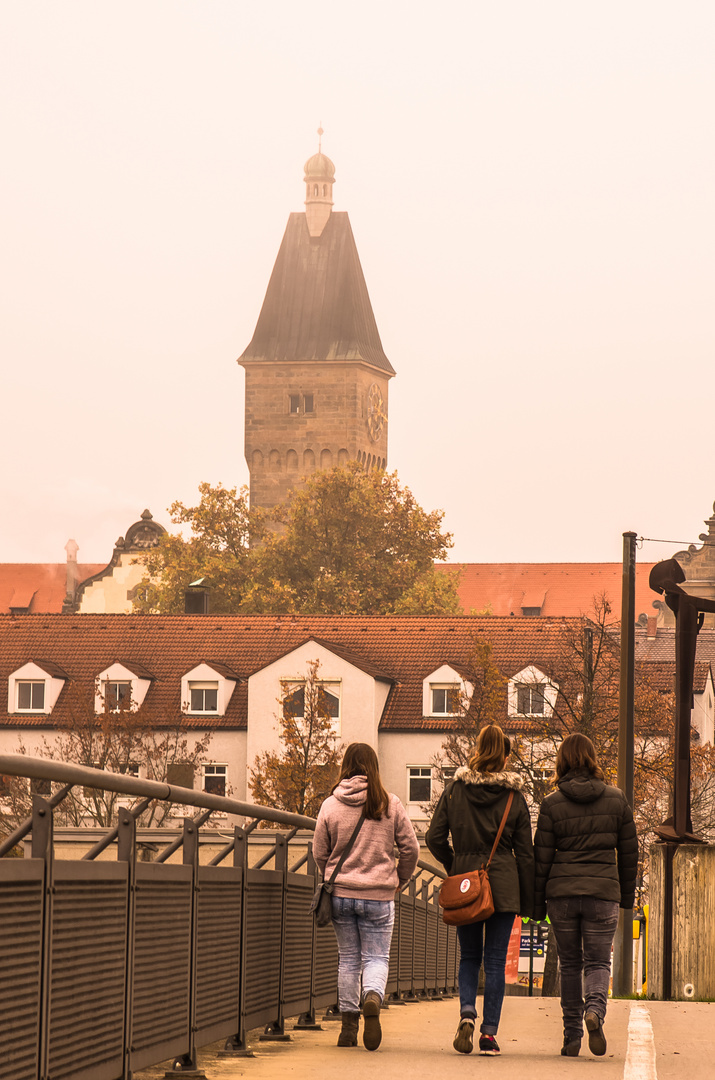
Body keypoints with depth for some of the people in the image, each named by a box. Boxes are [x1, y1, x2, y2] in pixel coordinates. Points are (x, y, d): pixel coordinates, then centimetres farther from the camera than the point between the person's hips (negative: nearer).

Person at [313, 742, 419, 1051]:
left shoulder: (330, 806, -3)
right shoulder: (390, 805, -5)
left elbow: (319, 852, 3)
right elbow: (410, 848, -1)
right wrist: (399, 880, 16)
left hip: (340, 894, 1)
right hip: (379, 895, -1)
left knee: (348, 959, 12)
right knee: (376, 957, 5)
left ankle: (349, 1024, 13)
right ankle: (372, 998, -25)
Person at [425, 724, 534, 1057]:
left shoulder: (454, 791, 0)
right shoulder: (515, 798, -1)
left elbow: (434, 837, -2)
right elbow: (525, 853, 2)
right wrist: (528, 901, 8)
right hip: (504, 886, -1)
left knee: (469, 956, 13)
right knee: (495, 960, 4)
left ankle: (467, 1012, -11)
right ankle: (489, 1033, 0)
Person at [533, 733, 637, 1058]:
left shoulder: (552, 803, -3)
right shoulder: (616, 799, 2)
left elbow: (542, 857, -1)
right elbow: (629, 851, 8)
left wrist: (537, 902, 7)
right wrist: (627, 894, 19)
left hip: (562, 892, 0)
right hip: (603, 892, 0)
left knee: (569, 964, 11)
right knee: (598, 961, 4)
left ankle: (572, 1036, 11)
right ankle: (595, 1010, -25)